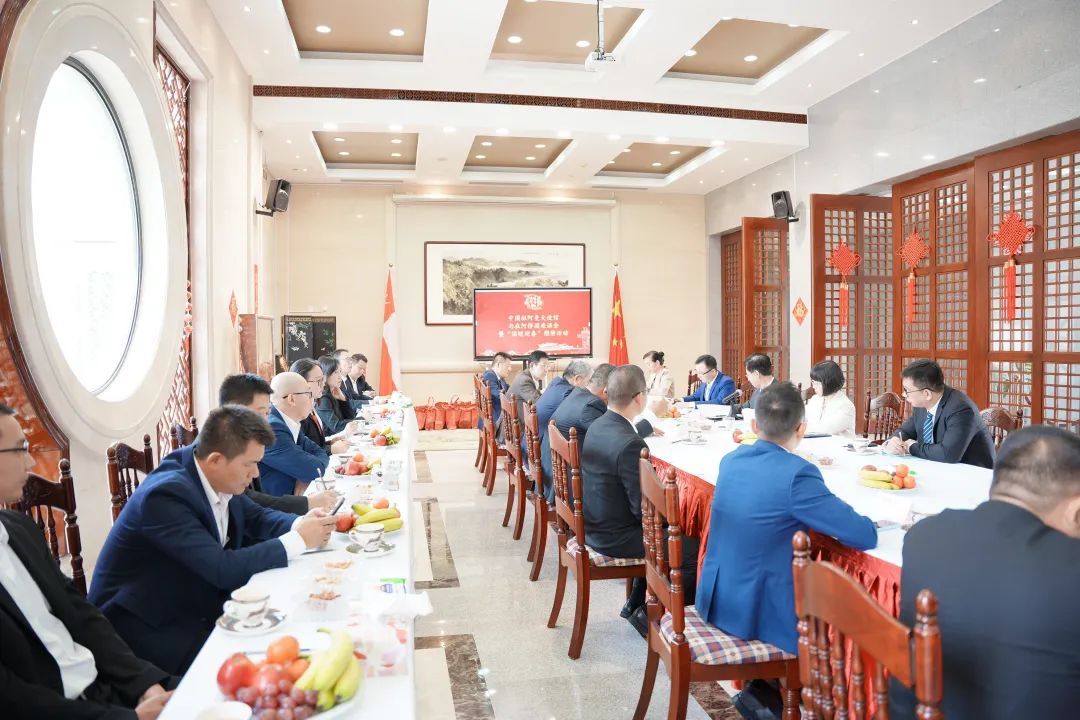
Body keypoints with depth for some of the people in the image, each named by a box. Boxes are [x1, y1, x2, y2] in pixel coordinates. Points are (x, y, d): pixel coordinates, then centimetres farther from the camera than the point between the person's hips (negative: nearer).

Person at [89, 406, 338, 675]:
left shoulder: (219, 477, -7)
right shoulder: (165, 494, -29)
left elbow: (255, 516, 10)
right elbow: (223, 569, -33)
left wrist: (300, 524, -11)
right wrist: (298, 540, -25)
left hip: (196, 600, 8)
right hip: (145, 623, -7)